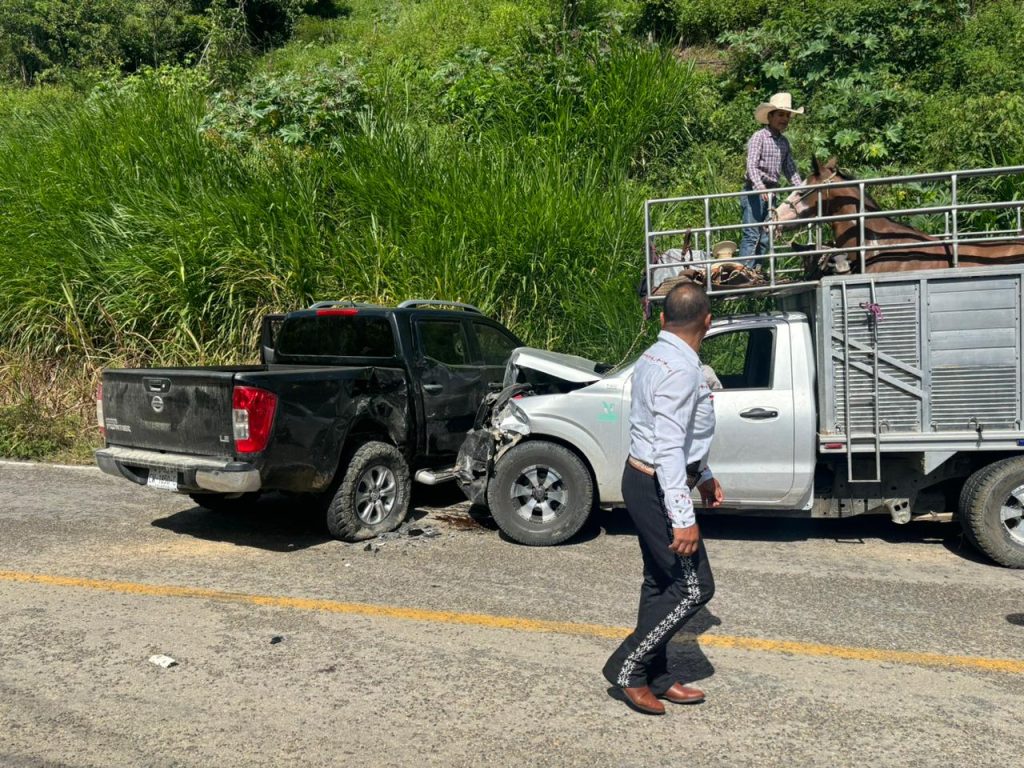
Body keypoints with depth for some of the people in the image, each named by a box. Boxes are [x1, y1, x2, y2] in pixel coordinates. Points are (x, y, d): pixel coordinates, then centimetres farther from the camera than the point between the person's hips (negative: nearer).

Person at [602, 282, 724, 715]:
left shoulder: (655, 357, 10)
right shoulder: (681, 369, -22)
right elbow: (669, 448, -27)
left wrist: (703, 475, 28)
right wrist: (683, 518, -27)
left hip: (643, 481, 10)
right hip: (657, 488, -10)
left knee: (661, 582, 16)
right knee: (694, 586, -2)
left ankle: (656, 678, 26)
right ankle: (627, 667, 6)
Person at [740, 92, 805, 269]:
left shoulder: (784, 142, 14)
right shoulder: (759, 137, -7)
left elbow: (790, 169, 18)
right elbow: (751, 166, -17)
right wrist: (760, 187, -32)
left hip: (771, 192, 8)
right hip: (754, 191, -7)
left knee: (765, 238, 7)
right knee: (751, 235, -12)